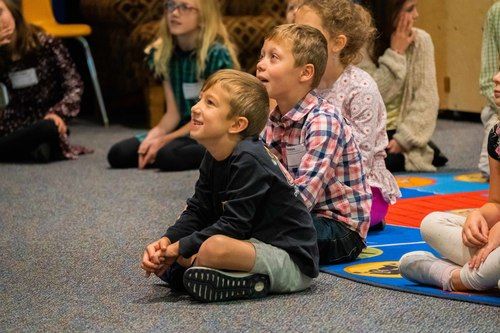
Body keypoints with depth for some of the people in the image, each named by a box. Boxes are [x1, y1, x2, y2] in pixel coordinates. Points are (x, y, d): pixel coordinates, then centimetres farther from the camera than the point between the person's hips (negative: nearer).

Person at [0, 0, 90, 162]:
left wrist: (59, 113, -22)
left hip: (46, 119, -3)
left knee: (49, 128, -40)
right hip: (17, 121, 3)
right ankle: (33, 150, -20)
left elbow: (74, 85, -3)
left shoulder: (46, 44, -3)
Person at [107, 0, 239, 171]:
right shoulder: (165, 53, 4)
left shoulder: (217, 54, -14)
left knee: (167, 154, -35)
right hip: (184, 128, 6)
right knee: (117, 154, -10)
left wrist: (164, 140, -19)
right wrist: (153, 136, -19)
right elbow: (173, 113, 1)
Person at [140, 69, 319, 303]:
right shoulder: (213, 159, 6)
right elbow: (197, 212, 7)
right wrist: (167, 241, -11)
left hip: (292, 260, -9)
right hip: (256, 243, 9)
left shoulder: (248, 161, -22)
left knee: (214, 247, -35)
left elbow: (233, 225, -23)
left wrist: (179, 249, -18)